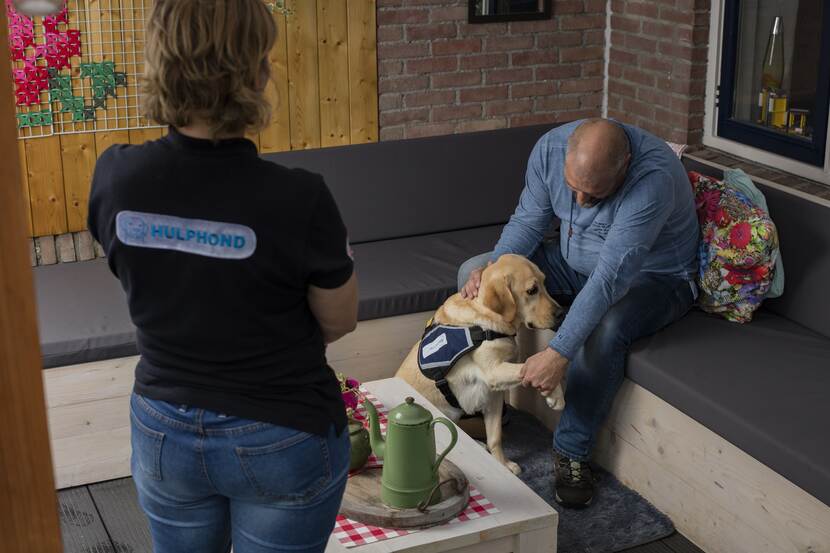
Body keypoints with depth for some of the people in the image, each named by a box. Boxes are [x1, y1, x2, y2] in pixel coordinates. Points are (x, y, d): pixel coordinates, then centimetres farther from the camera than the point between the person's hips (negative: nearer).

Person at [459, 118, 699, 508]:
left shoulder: (653, 177, -38)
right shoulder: (551, 148, -19)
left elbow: (612, 278, -42)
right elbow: (529, 220, -5)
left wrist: (559, 353, -46)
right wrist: (492, 268, -24)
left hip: (651, 276, -6)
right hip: (573, 262, 6)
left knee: (604, 329, -38)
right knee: (473, 273, -4)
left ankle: (571, 451, -18)